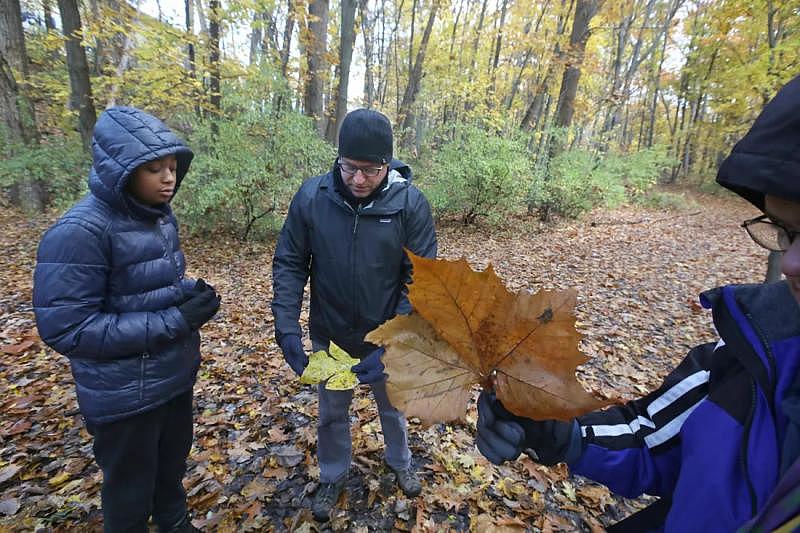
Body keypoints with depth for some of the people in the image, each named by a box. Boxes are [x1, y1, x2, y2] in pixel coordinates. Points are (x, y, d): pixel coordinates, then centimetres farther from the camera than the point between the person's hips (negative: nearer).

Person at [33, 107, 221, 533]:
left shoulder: (159, 216, -1)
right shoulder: (80, 232, -23)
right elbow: (65, 328, -23)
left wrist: (193, 294, -9)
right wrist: (174, 321, -26)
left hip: (175, 375, 7)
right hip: (124, 393, -6)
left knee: (173, 465, 28)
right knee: (130, 492, 19)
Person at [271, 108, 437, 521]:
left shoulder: (411, 203, -20)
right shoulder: (311, 196, -16)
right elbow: (289, 264, -9)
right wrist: (287, 329, -18)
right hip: (329, 336, 1)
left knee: (392, 406, 24)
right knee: (332, 412, 22)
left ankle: (400, 463, 56)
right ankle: (332, 477, 51)